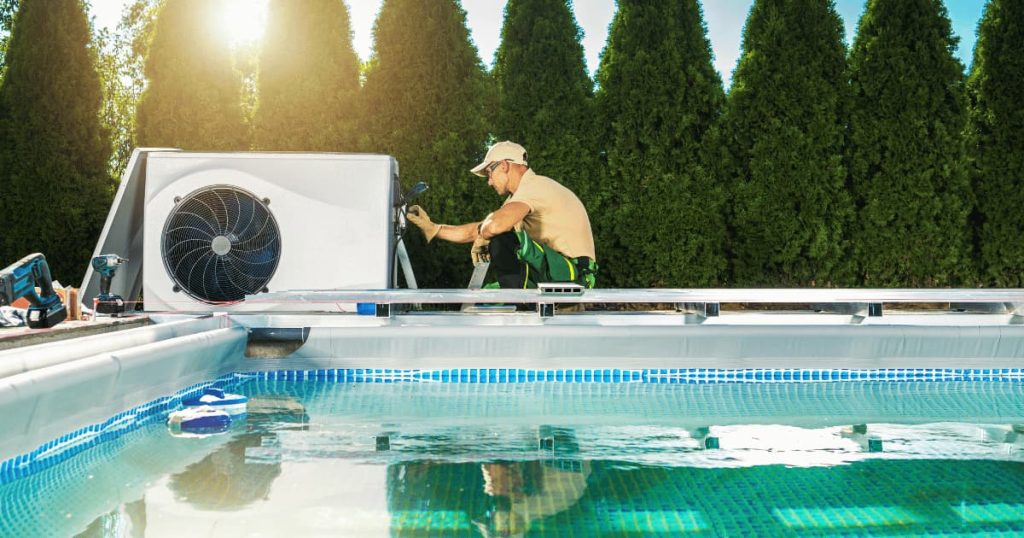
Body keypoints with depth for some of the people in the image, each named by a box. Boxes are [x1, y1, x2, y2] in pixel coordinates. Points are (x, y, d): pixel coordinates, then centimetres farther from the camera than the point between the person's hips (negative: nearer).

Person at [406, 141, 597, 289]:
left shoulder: (535, 186, -13)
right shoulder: (520, 195, 19)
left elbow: (495, 225, -30)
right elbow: (478, 230, 22)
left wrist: (481, 236, -8)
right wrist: (433, 228, 19)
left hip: (572, 275, -10)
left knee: (502, 241, -23)